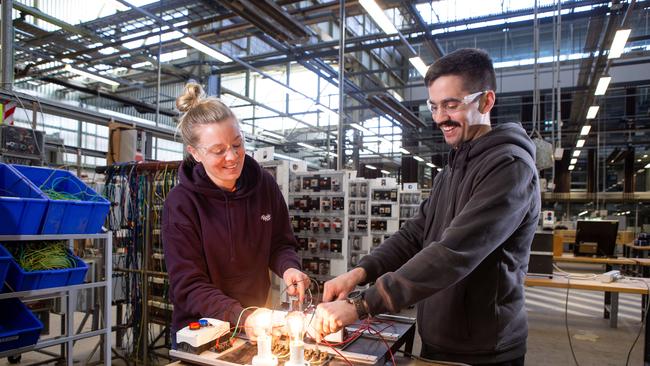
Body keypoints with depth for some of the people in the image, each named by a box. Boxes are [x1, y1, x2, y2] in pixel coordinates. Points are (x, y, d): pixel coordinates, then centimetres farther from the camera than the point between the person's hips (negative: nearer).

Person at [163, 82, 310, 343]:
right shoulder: (180, 204, -13)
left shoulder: (264, 185, -4)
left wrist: (288, 268, -14)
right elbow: (189, 286, -13)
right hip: (201, 329, -2)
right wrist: (241, 316, -26)